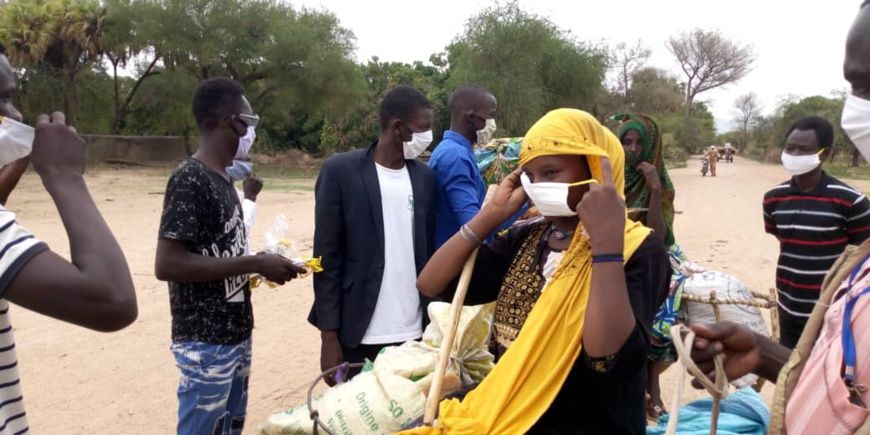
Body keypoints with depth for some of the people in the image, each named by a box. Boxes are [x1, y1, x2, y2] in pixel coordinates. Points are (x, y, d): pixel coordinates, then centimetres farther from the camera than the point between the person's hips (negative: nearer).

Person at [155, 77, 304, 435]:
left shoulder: (224, 178, 9)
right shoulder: (189, 180, -17)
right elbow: (167, 264, -24)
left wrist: (260, 265, 0)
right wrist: (254, 264, -22)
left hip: (236, 336, 9)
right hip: (205, 344, -8)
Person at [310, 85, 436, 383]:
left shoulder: (425, 176, 7)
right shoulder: (340, 170, -6)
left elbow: (428, 251, 11)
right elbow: (327, 256, -6)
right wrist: (329, 336, -8)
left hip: (414, 332, 3)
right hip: (358, 334, -3)